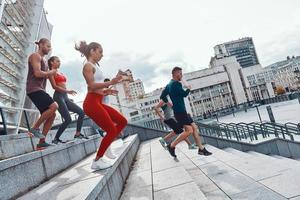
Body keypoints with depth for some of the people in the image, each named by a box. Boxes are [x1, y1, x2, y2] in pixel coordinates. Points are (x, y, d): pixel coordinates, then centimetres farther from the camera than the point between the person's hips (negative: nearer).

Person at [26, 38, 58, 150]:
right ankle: (34, 128, -14)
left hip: (40, 90, 10)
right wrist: (50, 72, -2)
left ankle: (41, 143, 2)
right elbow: (37, 73, -16)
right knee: (54, 106, -27)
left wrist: (49, 74, 9)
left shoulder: (42, 59, 27)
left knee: (52, 115, 1)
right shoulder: (35, 56, -3)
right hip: (34, 89, -10)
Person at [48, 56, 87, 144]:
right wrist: (67, 91, -19)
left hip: (65, 97, 8)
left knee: (81, 112, 0)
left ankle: (77, 134, 6)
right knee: (68, 119, -15)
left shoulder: (60, 73, 23)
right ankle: (56, 139, -1)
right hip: (58, 96, -8)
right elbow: (54, 86, -11)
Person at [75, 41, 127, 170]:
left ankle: (106, 146, 20)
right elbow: (91, 85, -18)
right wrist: (110, 83, -21)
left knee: (123, 121, 8)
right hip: (91, 103, -9)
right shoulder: (88, 65, -5)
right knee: (112, 131, -9)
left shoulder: (95, 66, 22)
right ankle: (96, 161, 2)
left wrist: (106, 91, 12)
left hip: (98, 103, 9)